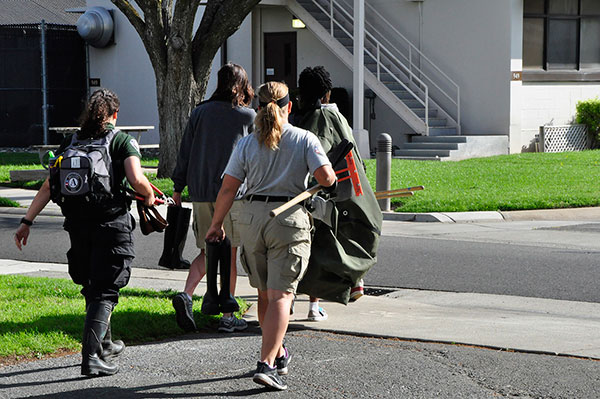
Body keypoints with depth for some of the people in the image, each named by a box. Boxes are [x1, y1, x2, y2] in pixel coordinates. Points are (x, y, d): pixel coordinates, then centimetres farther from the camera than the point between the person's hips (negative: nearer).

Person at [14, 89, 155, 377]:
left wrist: (27, 221, 4)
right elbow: (136, 180, -16)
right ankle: (92, 356, -14)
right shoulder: (123, 141, -2)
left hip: (78, 225, 5)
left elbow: (49, 185, 4)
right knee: (105, 291, -2)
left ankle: (104, 345, 36)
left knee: (92, 287, 20)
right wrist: (149, 196, 5)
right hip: (112, 223, -4)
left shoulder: (70, 142, 10)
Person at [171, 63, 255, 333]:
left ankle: (186, 294, -9)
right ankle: (227, 318, 4)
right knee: (229, 254, 3)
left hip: (200, 192, 4)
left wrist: (178, 187, 12)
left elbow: (185, 151, 7)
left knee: (208, 252, 14)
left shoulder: (200, 112, 7)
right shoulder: (248, 116, -2)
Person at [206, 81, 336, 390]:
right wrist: (329, 179, 11)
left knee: (265, 293, 18)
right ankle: (266, 364, -16)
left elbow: (228, 189, 2)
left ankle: (278, 354, 32)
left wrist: (216, 224, 12)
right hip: (290, 218, -3)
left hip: (252, 217, 3)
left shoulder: (247, 144, 4)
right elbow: (326, 177, -13)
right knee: (280, 295, -5)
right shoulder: (305, 140, -2)